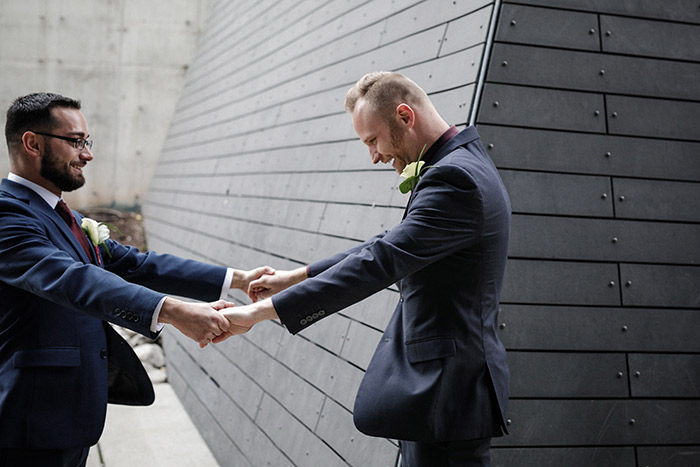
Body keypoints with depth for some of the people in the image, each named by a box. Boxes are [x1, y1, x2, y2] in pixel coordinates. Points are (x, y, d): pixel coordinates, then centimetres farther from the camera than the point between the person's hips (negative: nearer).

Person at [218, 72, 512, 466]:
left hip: (448, 390, -10)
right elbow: (392, 247, 19)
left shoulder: (454, 177, -19)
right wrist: (298, 276, 14)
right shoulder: (463, 166, 14)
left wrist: (262, 311, -27)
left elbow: (381, 262, -26)